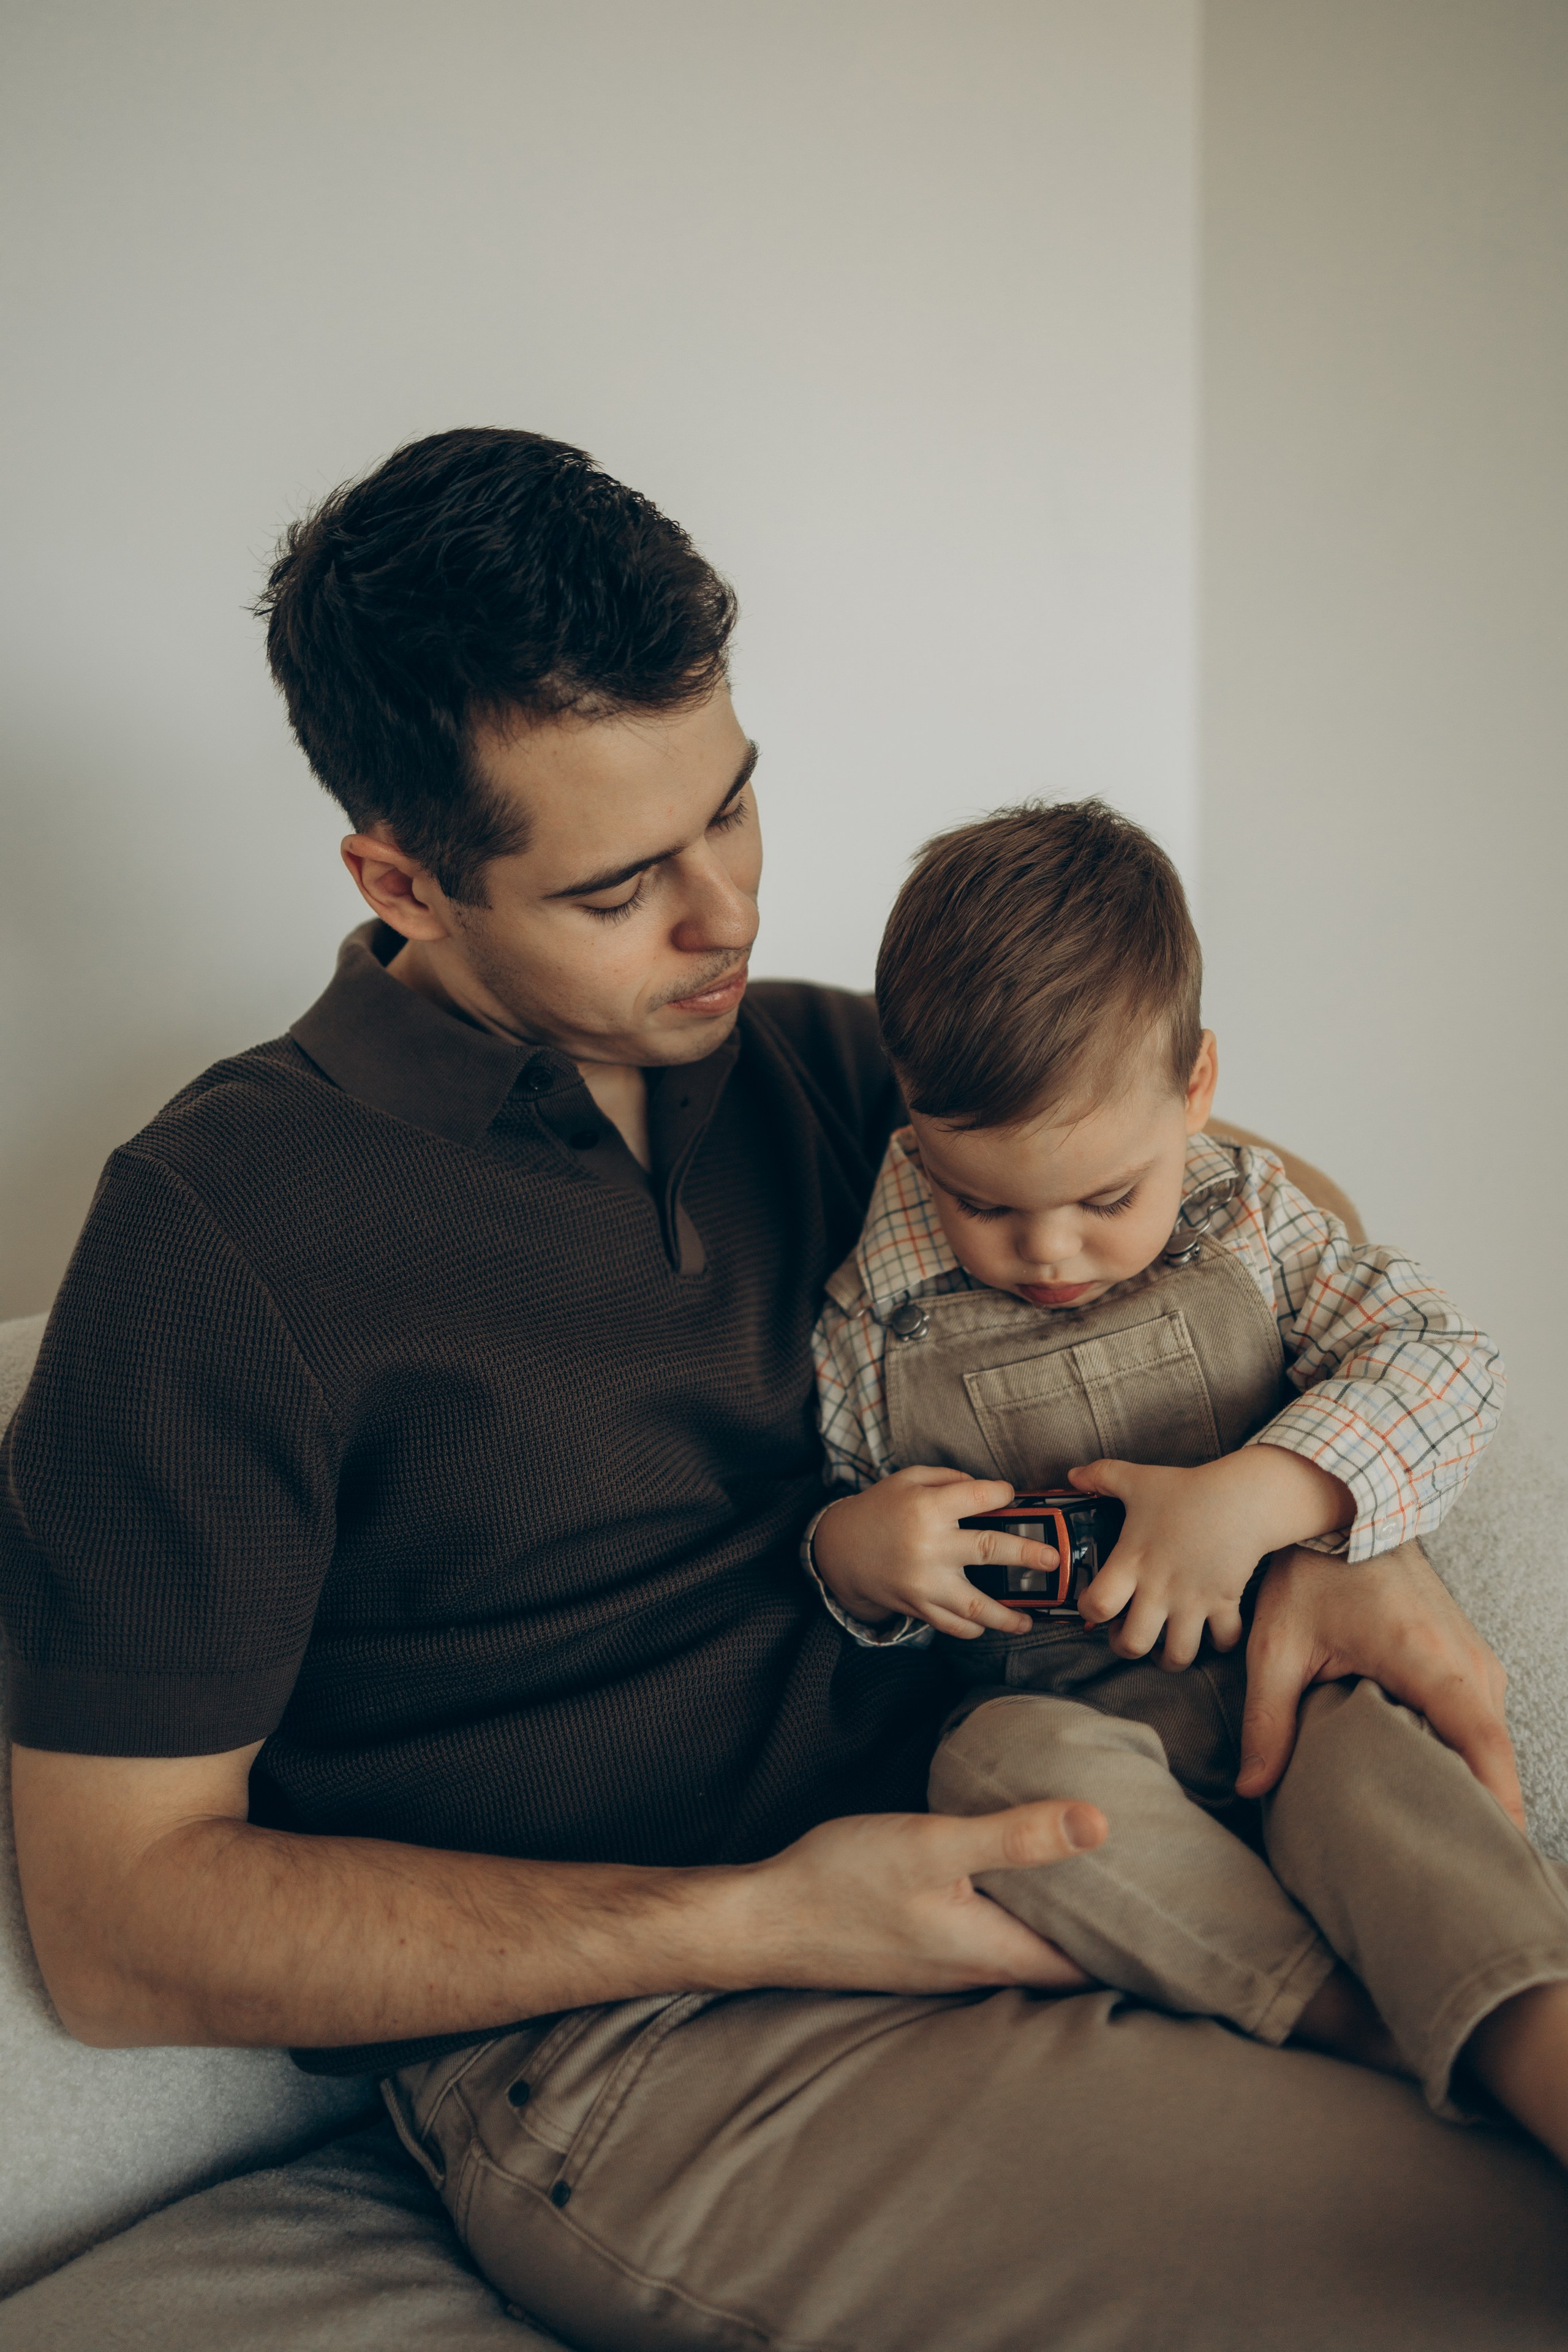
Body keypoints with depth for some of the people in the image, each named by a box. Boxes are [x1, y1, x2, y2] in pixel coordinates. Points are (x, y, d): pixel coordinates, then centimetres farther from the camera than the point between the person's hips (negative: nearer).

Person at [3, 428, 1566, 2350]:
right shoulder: (222, 1233, -10)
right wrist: (763, 1922, -17)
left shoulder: (818, 1064, 9)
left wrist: (1324, 1532, -3)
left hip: (979, 1858, 7)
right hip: (616, 2041, -6)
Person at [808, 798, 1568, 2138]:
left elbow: (1445, 1365, -9)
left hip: (1287, 1676, 1)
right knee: (1008, 1766, -35)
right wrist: (854, 1554, -19)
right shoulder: (878, 1316, -3)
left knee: (1369, 1760, -34)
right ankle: (1373, 2029, -36)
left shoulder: (1248, 1218, 0)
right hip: (1065, 1719, 0)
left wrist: (1251, 1499, -24)